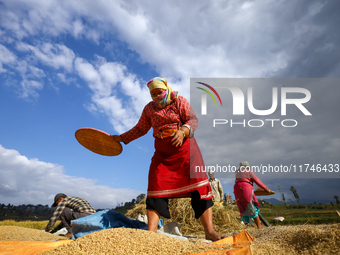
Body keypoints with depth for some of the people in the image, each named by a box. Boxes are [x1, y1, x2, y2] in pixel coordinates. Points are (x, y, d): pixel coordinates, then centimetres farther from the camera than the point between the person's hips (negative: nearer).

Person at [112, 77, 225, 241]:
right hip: (162, 154, 3)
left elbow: (193, 119, -9)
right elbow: (140, 129, 21)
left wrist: (183, 131, -29)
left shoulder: (179, 101, 0)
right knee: (156, 189, -8)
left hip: (185, 149, -3)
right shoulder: (149, 108, 10)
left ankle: (209, 231, -8)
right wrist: (121, 138, 18)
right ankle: (150, 233, -6)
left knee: (199, 185, -12)